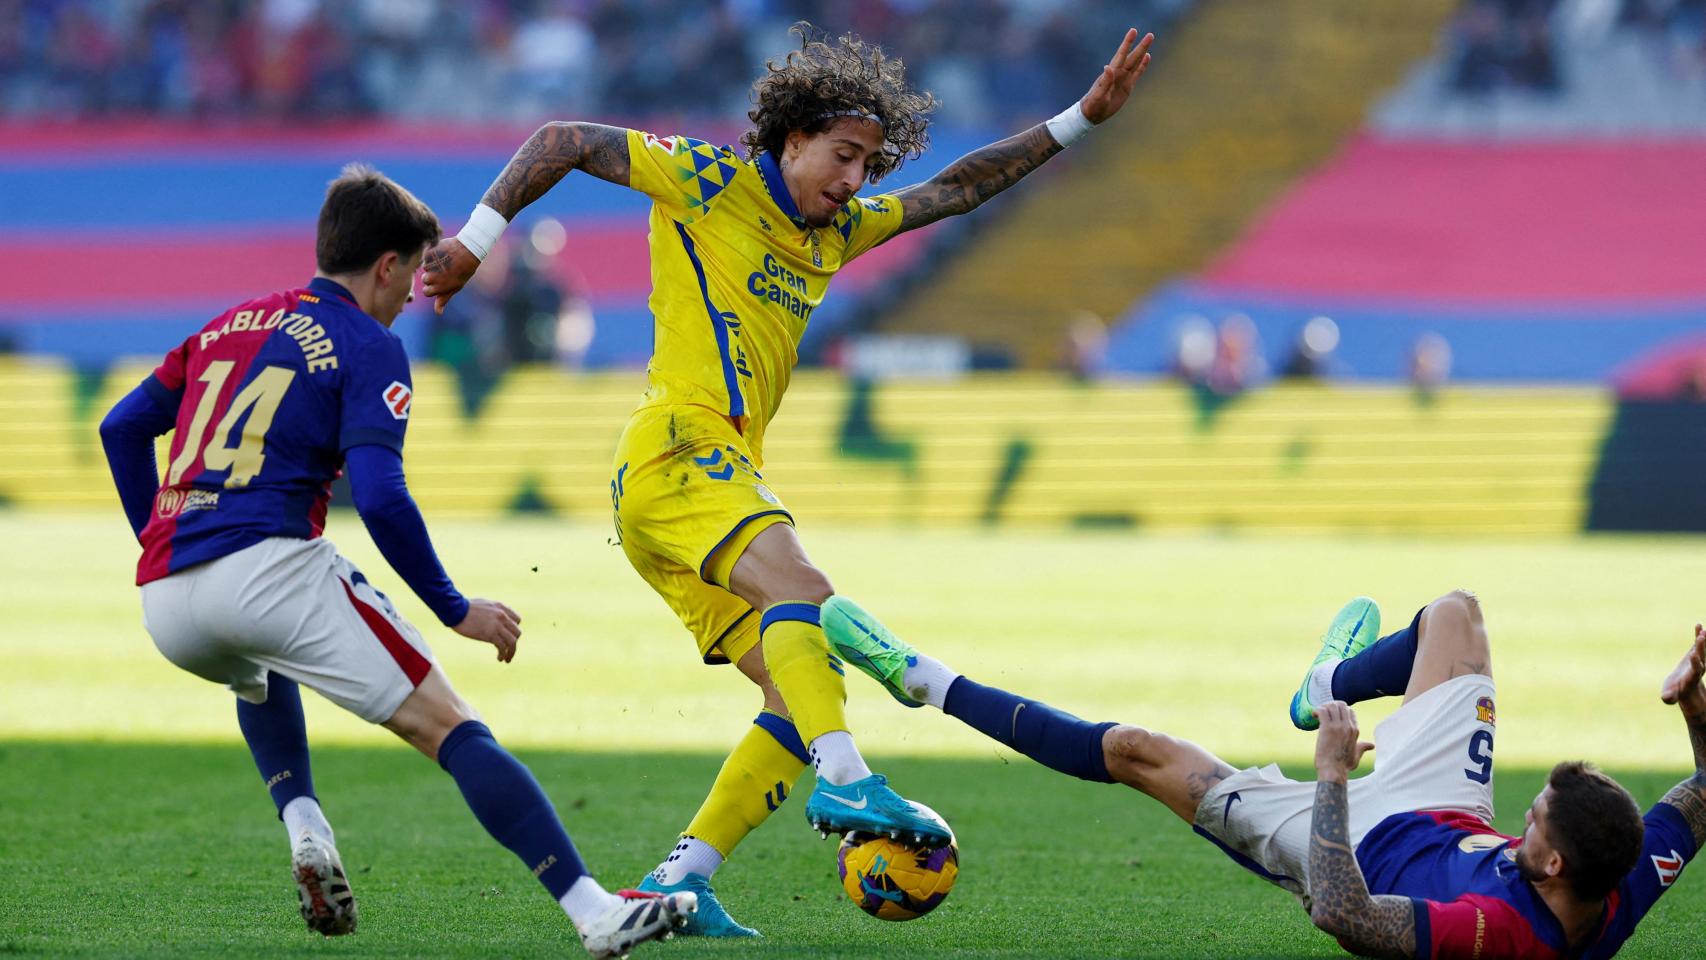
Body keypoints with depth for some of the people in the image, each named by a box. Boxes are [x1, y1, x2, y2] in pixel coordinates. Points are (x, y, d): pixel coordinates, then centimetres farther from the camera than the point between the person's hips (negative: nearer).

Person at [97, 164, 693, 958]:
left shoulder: (231, 325, 24)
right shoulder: (367, 346, 4)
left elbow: (121, 428, 24)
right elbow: (379, 497, -9)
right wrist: (456, 611, -1)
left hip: (164, 602, 6)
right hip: (267, 564, -6)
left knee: (258, 674, 41)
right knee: (446, 727, -6)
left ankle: (303, 827, 15)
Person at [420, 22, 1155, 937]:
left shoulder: (833, 231, 23)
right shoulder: (709, 183, 1)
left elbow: (953, 190, 27)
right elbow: (560, 143, 3)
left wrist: (1080, 119, 23)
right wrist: (474, 240, -4)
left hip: (727, 470, 9)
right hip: (675, 450, -9)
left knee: (806, 693, -1)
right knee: (800, 587, -33)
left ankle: (680, 879, -2)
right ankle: (845, 782, -51)